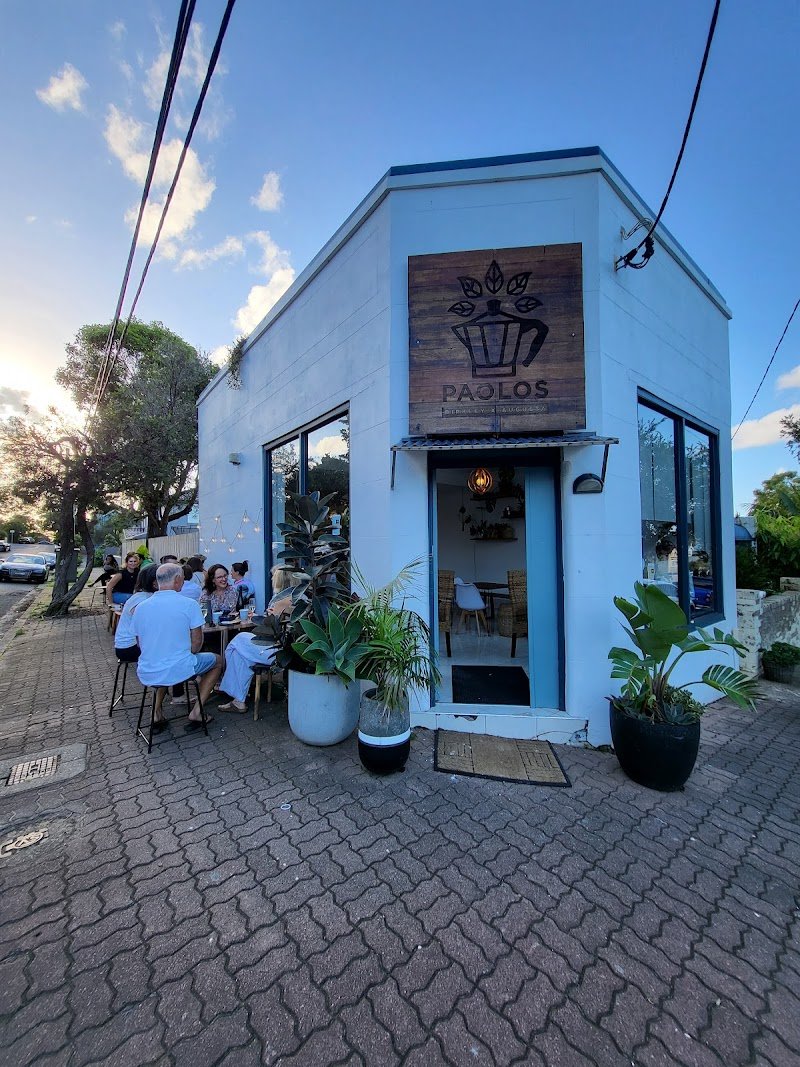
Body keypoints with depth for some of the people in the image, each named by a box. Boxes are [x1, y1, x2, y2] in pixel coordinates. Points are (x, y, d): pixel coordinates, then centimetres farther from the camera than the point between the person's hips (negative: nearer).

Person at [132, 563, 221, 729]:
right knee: (216, 661, 22)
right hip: (179, 671, -5)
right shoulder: (189, 604, -13)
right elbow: (196, 643, -9)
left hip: (146, 675, 5)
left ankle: (157, 712, 28)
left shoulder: (140, 607, 1)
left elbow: (142, 645, 11)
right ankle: (196, 711, 13)